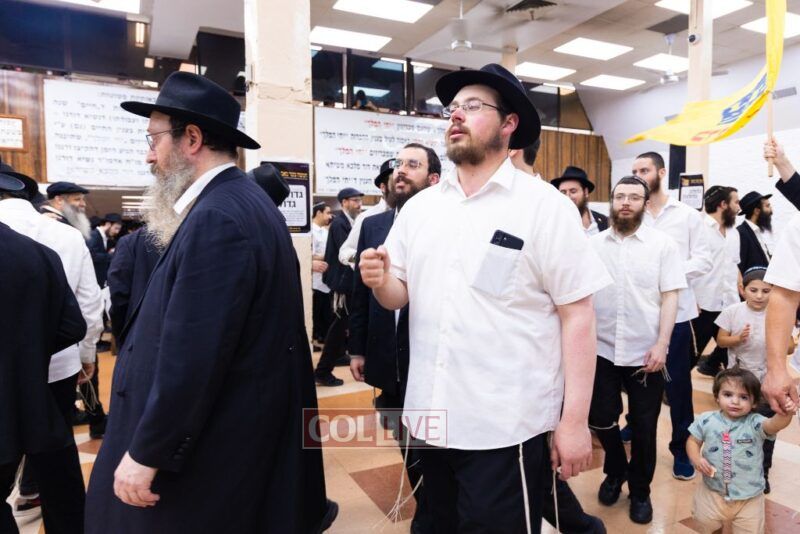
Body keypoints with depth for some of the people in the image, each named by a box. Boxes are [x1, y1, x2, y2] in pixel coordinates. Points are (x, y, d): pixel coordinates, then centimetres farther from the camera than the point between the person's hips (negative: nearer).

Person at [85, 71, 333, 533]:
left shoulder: (216, 218, -23)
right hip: (241, 417, 9)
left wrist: (146, 452, -15)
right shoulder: (244, 201, 9)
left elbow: (193, 353, -26)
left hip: (210, 440, -9)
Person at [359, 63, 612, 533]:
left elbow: (577, 315, -10)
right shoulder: (419, 207, 5)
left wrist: (575, 420, -12)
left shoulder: (545, 206, -8)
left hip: (506, 427, -5)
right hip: (431, 417, 5)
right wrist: (380, 283, -13)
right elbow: (400, 297, 10)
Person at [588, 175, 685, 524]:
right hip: (602, 349, 2)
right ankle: (615, 472, 39)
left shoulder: (663, 244, -2)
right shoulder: (593, 244, 2)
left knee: (643, 427, 10)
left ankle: (640, 490, 32)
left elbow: (670, 297, -4)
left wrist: (661, 344, -12)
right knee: (600, 419, 10)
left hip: (645, 351, -1)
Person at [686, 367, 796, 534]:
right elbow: (693, 441, 2)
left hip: (748, 496, -1)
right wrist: (696, 459, -16)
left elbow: (775, 424, -35)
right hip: (713, 490, 1)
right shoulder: (706, 420, -10)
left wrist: (785, 413, -55)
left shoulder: (755, 423, -15)